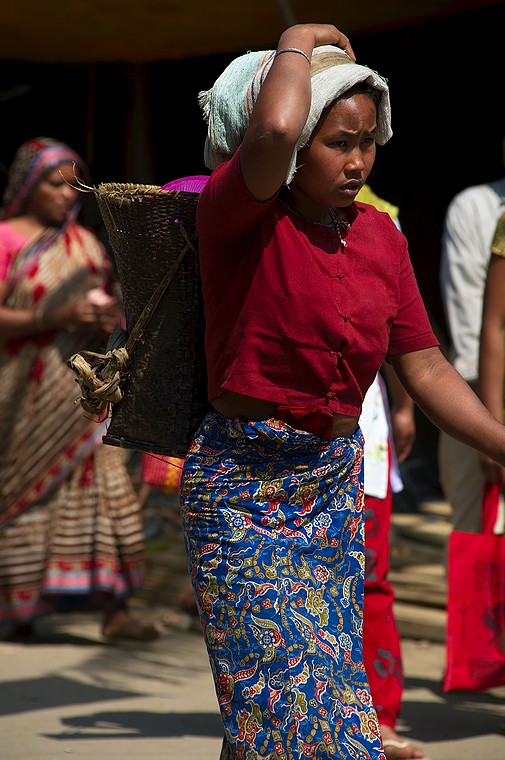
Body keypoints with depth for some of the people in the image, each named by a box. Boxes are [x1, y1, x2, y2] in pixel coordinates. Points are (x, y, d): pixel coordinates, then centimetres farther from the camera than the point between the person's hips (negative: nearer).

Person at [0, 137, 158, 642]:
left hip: (82, 391, 5)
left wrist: (111, 318, -2)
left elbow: (109, 304, 21)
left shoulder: (85, 242, 15)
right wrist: (54, 318, -23)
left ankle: (112, 609, -7)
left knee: (100, 484, -4)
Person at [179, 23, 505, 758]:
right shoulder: (242, 214, -13)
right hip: (245, 486, -6)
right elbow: (275, 127, -35)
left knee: (332, 678, 11)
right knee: (290, 697, -6)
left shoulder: (381, 236, 6)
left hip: (337, 479, 7)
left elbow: (426, 369, 9)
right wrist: (298, 43, -16)